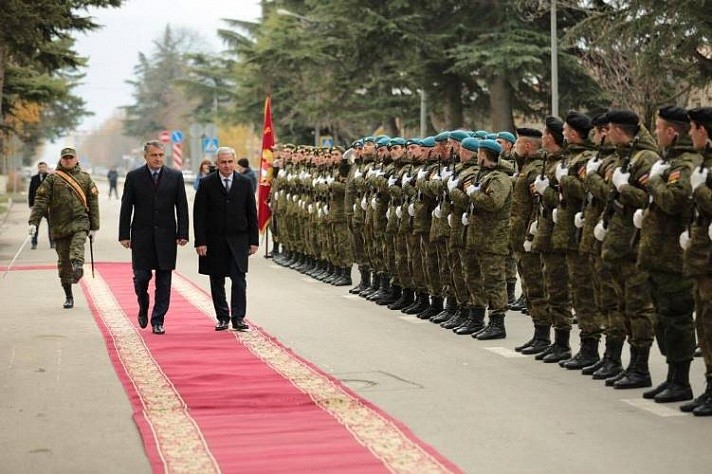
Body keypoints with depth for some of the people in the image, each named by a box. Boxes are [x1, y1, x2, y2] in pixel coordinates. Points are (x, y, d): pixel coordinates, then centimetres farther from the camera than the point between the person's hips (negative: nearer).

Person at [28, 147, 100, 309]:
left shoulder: (85, 178, 11)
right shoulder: (52, 179, 6)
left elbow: (93, 202, 12)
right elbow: (41, 200, 0)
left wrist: (94, 226, 9)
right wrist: (33, 222, -12)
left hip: (80, 221, 0)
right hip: (59, 225, 0)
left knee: (78, 243, -33)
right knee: (63, 261, 3)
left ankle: (78, 265, -57)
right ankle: (69, 297, 12)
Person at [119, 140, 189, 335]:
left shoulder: (175, 176, 5)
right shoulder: (133, 177, 3)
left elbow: (182, 207, 4)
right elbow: (126, 207, 3)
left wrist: (182, 233, -3)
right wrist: (124, 235, -3)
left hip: (166, 236, 1)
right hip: (142, 236, -1)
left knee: (163, 280, 2)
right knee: (141, 276, -2)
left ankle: (158, 321, 9)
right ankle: (143, 308, 27)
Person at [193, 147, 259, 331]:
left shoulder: (245, 183, 4)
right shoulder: (207, 184, -1)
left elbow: (252, 213, 6)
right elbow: (199, 215, -2)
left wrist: (254, 240, 2)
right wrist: (200, 242, -9)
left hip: (238, 240, 0)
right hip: (214, 240, 0)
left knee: (239, 280, -8)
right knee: (217, 281, 7)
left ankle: (238, 318, -5)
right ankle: (222, 318, 17)